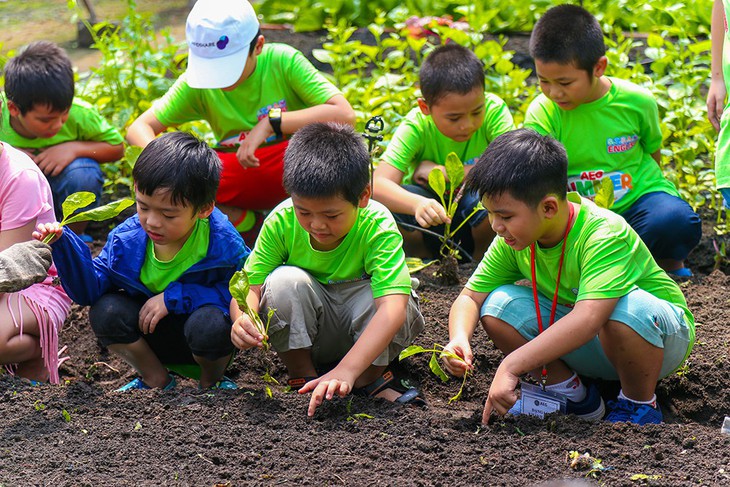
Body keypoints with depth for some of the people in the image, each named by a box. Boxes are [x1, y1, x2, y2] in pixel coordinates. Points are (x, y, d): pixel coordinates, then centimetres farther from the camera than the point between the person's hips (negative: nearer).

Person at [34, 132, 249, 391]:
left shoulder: (223, 242, -25)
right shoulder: (126, 239, -13)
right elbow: (91, 289, -7)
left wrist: (175, 297, -28)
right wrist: (63, 245, -25)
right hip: (153, 338, 4)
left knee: (209, 322, -37)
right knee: (106, 310, -23)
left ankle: (211, 381, 0)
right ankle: (157, 381, 3)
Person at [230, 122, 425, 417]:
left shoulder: (377, 226, -29)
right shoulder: (281, 222, -20)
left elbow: (392, 309, -40)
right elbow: (250, 285, -19)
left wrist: (345, 371, -52)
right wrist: (242, 319, -45)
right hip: (300, 333, 1)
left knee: (375, 295, -33)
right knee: (285, 281, -28)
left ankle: (372, 378, -5)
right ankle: (302, 377, -9)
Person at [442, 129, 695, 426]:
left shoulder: (605, 234, -33)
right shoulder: (513, 239, -12)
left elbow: (589, 317, -46)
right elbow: (470, 297, -5)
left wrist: (511, 366, -49)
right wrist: (459, 339, -29)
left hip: (663, 336, -5)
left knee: (628, 307, -40)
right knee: (498, 305, -15)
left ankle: (640, 404, -11)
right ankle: (573, 395, 1)